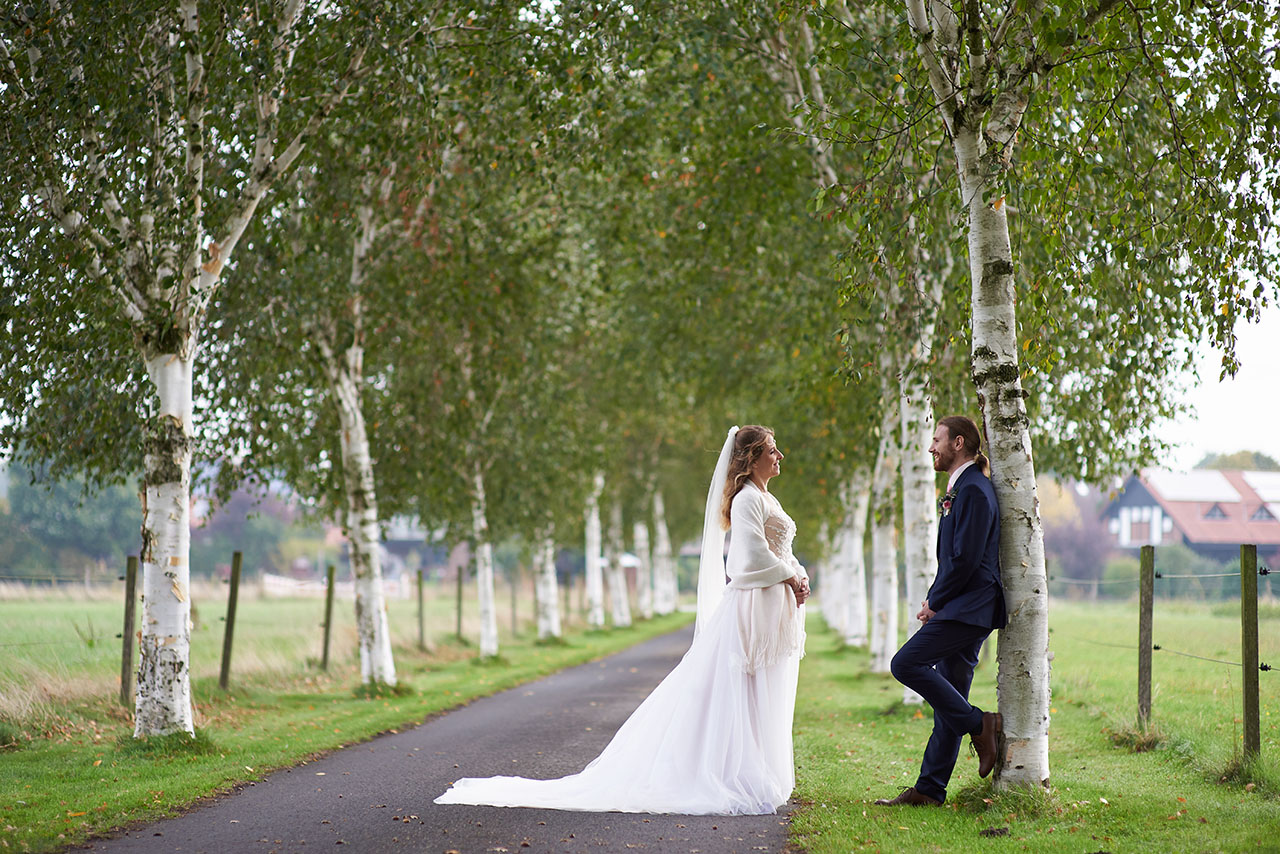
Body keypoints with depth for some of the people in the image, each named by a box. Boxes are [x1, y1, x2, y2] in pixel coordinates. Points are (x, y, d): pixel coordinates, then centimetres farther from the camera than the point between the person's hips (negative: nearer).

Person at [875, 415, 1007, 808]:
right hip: (962, 608, 10)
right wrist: (935, 601, 10)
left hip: (968, 608, -10)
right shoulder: (960, 488, 20)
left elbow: (965, 558, -20)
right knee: (947, 699, 9)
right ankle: (929, 790, 11)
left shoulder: (973, 490, -13)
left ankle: (980, 725, -10)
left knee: (906, 664, -16)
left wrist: (935, 601, -9)